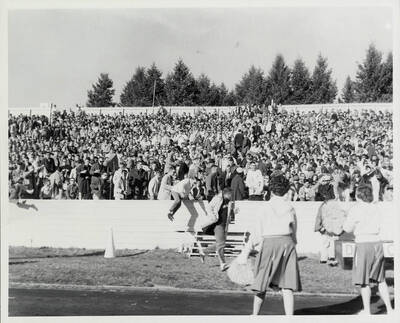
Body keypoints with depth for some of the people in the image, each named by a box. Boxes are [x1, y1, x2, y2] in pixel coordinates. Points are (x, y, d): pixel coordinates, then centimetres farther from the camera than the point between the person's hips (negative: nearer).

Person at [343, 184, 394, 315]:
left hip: (363, 245, -5)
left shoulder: (356, 209, -8)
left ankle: (367, 310, 11)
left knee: (364, 281, 6)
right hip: (377, 243, 5)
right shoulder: (375, 208, 8)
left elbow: (347, 228, -1)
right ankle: (389, 308, 15)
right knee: (380, 279, 15)